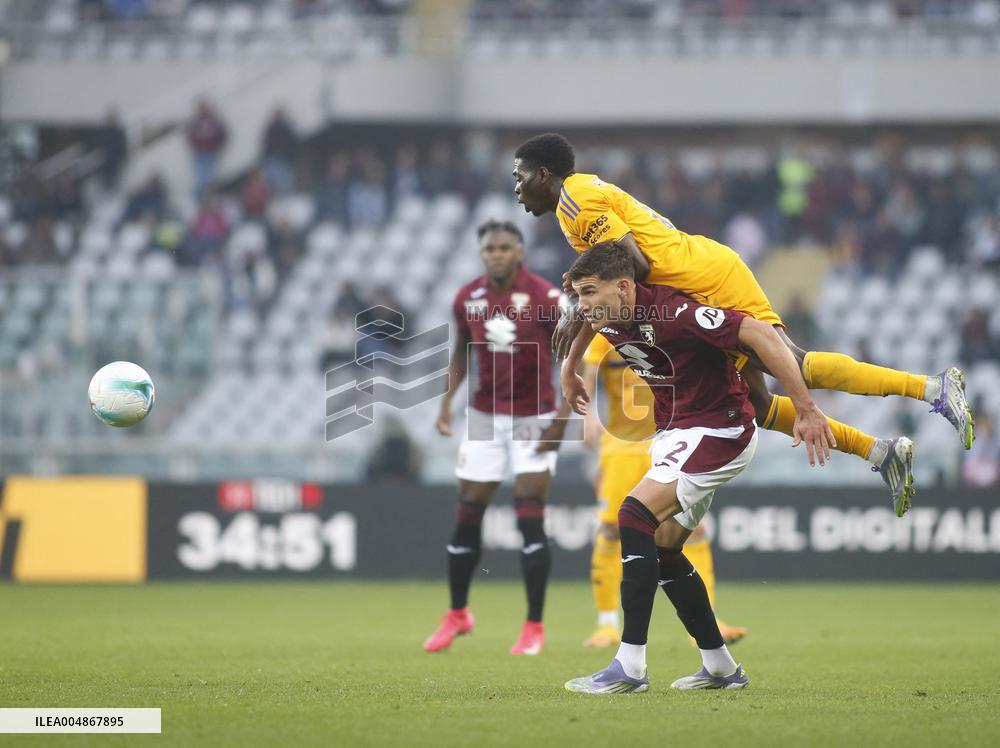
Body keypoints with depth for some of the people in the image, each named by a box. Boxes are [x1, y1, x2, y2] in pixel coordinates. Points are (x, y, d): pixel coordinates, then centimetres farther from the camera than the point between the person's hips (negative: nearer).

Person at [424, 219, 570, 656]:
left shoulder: (545, 298, -14)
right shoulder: (468, 299, -1)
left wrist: (562, 420, -13)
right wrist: (447, 400, 5)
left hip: (534, 418, -4)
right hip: (485, 415, 4)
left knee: (530, 520, -8)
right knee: (467, 518, 5)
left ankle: (534, 628, 0)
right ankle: (457, 615, 22)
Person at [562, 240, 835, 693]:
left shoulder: (672, 313, -29)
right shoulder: (608, 321, -4)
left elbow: (760, 335, -31)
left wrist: (805, 409, -32)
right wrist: (572, 375, 31)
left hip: (719, 429, -9)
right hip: (674, 432, 9)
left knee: (636, 517, -23)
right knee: (662, 548, 10)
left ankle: (630, 667, -24)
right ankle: (721, 668, 24)